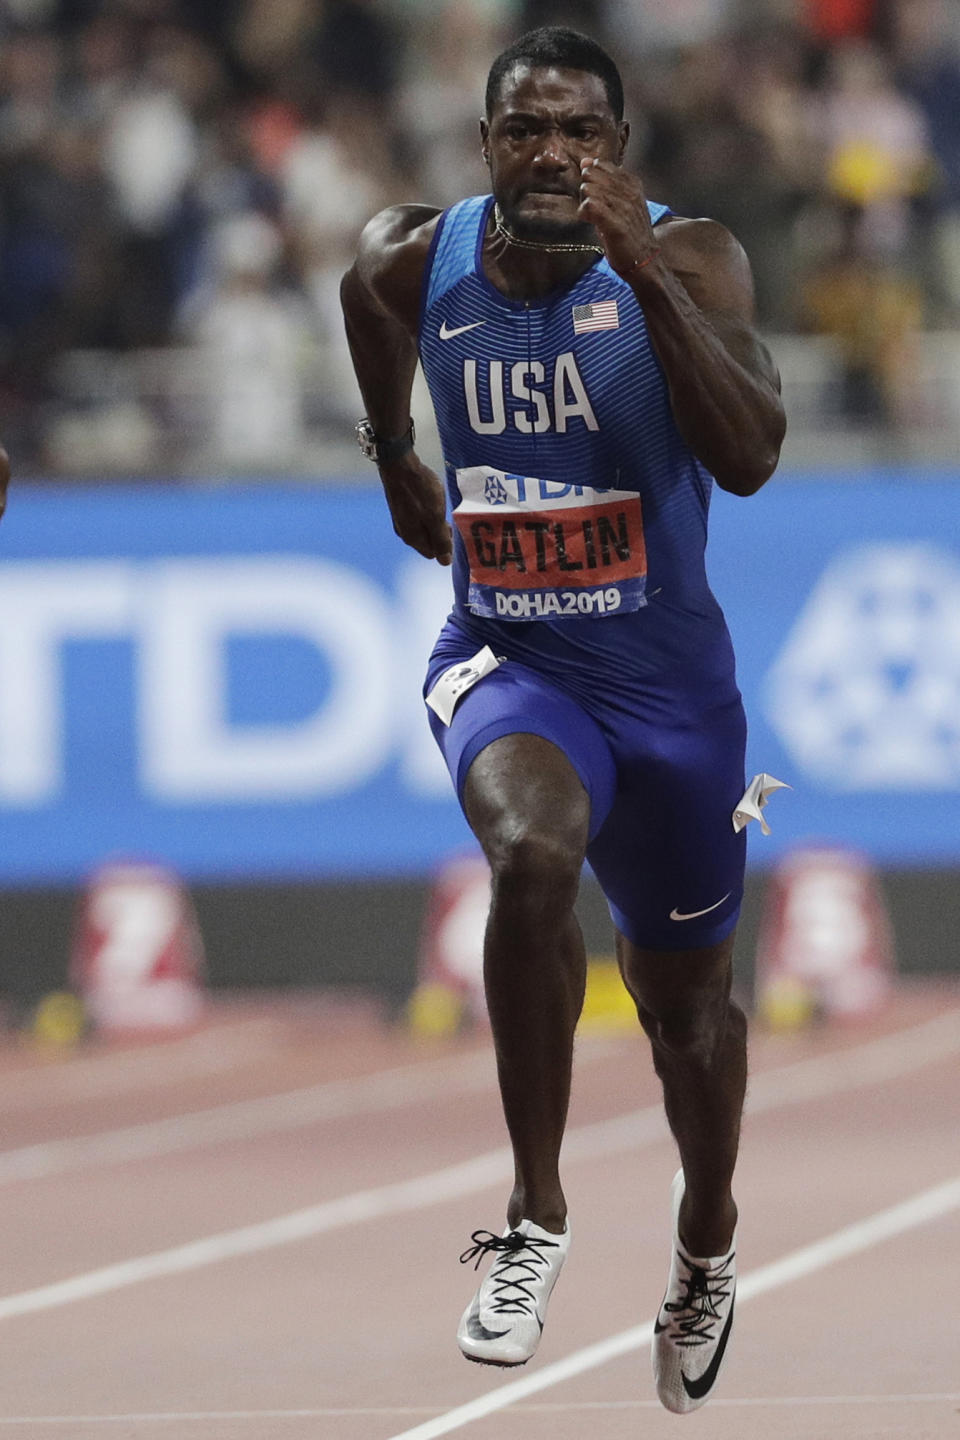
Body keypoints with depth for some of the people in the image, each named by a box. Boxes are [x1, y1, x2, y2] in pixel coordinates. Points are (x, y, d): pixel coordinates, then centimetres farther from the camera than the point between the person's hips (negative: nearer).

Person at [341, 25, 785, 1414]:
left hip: (667, 676, 0)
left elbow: (750, 457, -30)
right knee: (533, 854, -34)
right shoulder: (411, 263, -8)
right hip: (504, 662, 0)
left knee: (684, 999, 17)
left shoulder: (690, 258, -16)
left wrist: (645, 273, -37)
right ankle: (534, 1217, -24)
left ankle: (707, 1247, 46)